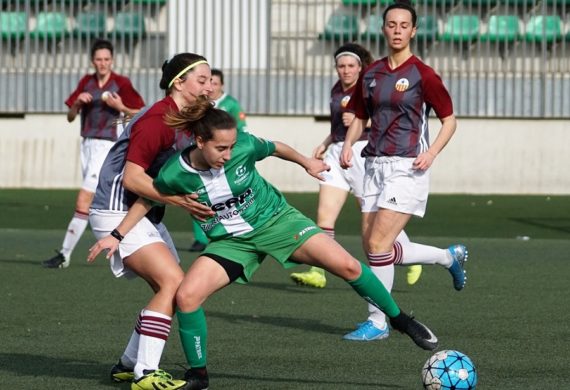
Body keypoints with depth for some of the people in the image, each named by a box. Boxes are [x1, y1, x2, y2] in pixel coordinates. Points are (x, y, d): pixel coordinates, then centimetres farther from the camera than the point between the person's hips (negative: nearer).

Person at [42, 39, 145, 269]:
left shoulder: (121, 84, -6)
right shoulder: (86, 82, 10)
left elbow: (140, 114, -3)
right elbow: (70, 117, 12)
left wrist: (120, 107, -18)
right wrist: (78, 102, -7)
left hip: (107, 146, -7)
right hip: (87, 144, 7)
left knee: (83, 201, -13)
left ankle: (65, 254, -13)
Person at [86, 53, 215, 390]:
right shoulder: (158, 120, -19)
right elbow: (132, 177, -23)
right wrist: (179, 200, -27)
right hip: (119, 212, -10)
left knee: (172, 290, 9)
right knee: (174, 282, -21)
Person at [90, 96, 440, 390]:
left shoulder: (244, 145, -21)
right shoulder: (175, 174, -19)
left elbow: (276, 148, 2)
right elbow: (147, 199, 1)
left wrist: (306, 162, 17)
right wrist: (118, 236, -2)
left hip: (276, 219, -1)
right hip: (231, 241, 1)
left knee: (347, 265, -18)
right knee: (187, 295, -20)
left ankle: (400, 319, 5)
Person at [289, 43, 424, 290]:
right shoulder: (337, 90, 16)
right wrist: (325, 144, 17)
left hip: (362, 151, -6)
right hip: (337, 153, 6)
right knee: (324, 214, -7)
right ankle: (318, 272, -10)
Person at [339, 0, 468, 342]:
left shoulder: (423, 74, -6)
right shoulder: (371, 74, 11)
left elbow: (450, 120, -1)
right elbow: (360, 118, 21)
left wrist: (431, 153, -15)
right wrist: (348, 144, 2)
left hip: (407, 168, -7)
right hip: (375, 166, 7)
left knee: (378, 244, -14)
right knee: (374, 246, 5)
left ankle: (377, 321, -1)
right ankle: (450, 256, 27)